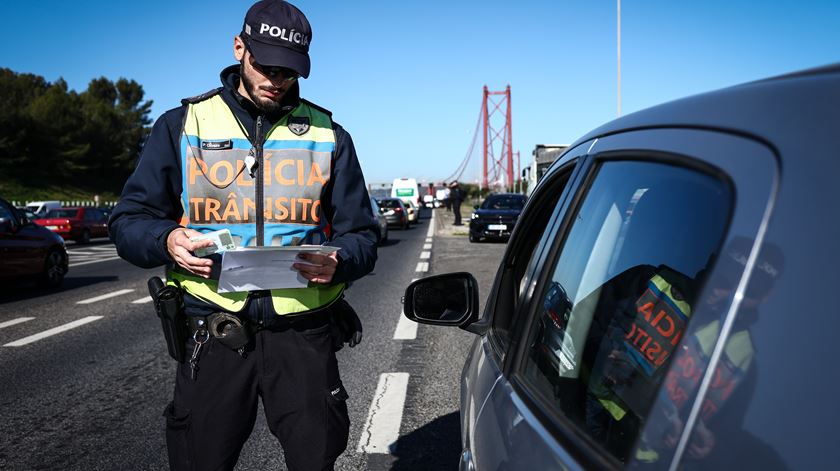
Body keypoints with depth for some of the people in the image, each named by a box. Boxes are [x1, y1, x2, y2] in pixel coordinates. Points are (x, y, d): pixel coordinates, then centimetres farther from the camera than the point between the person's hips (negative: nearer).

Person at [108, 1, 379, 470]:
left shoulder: (329, 135, 8)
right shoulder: (183, 125, 5)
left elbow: (361, 234, 8)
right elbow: (130, 221, 6)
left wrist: (338, 263, -15)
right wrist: (167, 241, -17)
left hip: (303, 335, 1)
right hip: (214, 332, 0)